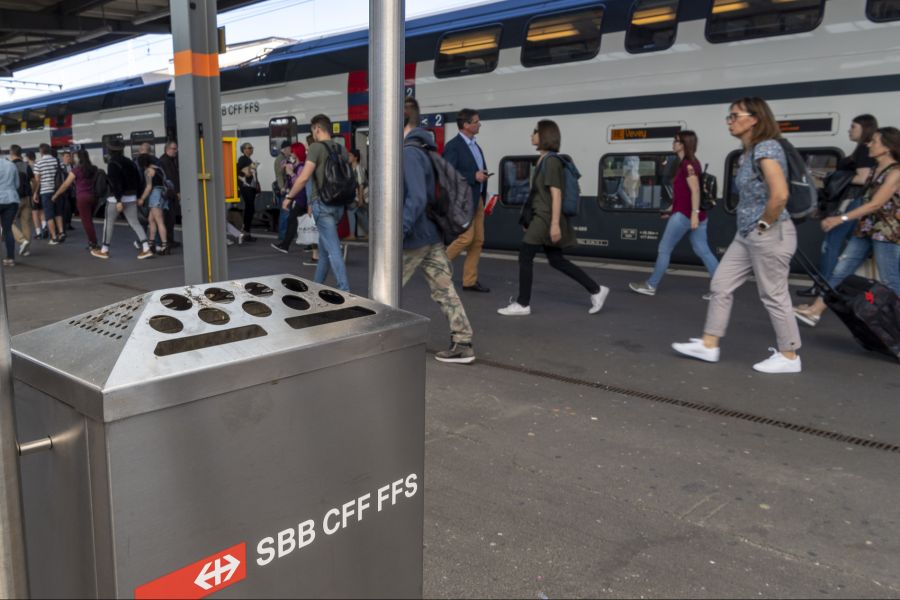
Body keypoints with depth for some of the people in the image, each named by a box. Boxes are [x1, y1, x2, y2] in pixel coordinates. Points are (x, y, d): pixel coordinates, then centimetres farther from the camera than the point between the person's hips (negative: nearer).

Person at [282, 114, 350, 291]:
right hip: (338, 204, 7)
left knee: (333, 249, -8)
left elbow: (304, 177, -17)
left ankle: (344, 290, -11)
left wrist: (289, 197, -3)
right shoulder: (342, 150, 9)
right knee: (324, 245, 18)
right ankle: (317, 284, 29)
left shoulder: (316, 147, -10)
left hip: (323, 204, -7)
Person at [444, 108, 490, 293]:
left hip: (477, 198, 8)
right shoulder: (453, 146, -11)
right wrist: (474, 176, -20)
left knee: (478, 241, 6)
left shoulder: (475, 145, 16)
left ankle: (470, 281, 12)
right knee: (466, 237, -13)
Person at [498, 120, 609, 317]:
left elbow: (556, 194, -19)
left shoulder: (551, 161, -14)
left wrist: (555, 224, -23)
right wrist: (529, 219, 21)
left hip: (547, 218, -10)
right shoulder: (543, 160, 14)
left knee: (525, 255, -5)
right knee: (556, 260, 11)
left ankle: (523, 304, 4)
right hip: (541, 216, 10)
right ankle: (596, 290, 16)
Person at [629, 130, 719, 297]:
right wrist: (672, 209, 26)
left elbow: (695, 190, -20)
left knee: (664, 250, 1)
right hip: (692, 214, 10)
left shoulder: (687, 164, -11)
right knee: (703, 251, 7)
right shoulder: (689, 163, 17)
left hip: (684, 214, -10)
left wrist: (694, 213, -26)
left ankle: (651, 286, 10)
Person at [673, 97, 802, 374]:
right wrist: (753, 227, 16)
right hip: (746, 235, 10)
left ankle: (789, 357, 14)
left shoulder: (766, 148, -16)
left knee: (774, 296, 0)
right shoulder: (749, 152, 13)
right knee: (721, 286, 9)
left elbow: (780, 194, -27)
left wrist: (764, 225, -16)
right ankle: (709, 345, 17)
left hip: (769, 235, -10)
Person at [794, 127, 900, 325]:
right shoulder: (875, 169, 12)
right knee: (840, 271, 4)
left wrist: (840, 219, -25)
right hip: (865, 230, 8)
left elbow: (876, 204, -20)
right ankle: (814, 311, 6)